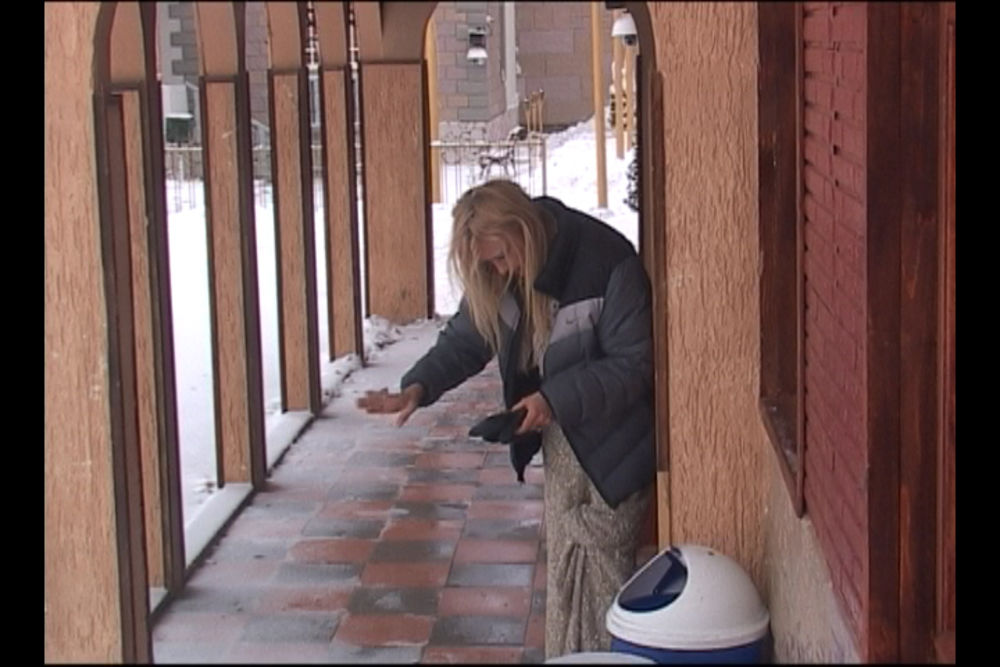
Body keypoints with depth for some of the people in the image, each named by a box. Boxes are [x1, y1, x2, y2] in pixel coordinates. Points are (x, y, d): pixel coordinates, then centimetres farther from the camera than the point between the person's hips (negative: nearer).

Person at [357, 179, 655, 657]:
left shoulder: (607, 263, -24)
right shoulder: (498, 278, -2)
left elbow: (633, 364, -22)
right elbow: (464, 340, 6)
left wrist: (555, 399, -29)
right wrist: (418, 387, -12)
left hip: (610, 448, -6)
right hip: (558, 442, 6)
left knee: (603, 572, -4)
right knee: (563, 566, 11)